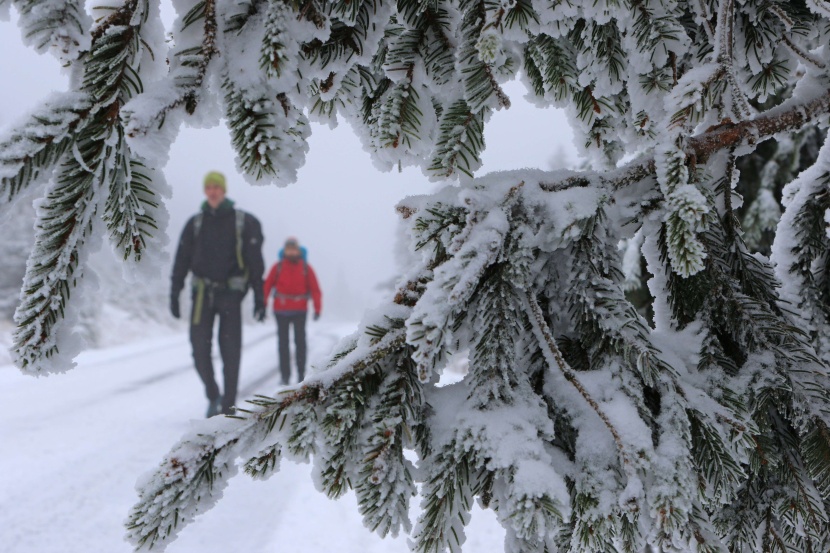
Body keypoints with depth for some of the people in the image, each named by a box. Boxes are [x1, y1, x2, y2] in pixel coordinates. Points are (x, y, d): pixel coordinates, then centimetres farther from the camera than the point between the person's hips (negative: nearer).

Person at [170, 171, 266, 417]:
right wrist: (174, 294, 4)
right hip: (202, 292, 2)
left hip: (231, 293, -2)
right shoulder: (195, 224, 10)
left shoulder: (245, 222, 3)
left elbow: (255, 262, 1)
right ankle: (213, 396, 18)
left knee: (230, 352, -4)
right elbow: (181, 261, 11)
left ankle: (228, 406, 5)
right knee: (200, 348, -4)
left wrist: (259, 297, -5)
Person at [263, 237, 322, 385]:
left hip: (300, 311, 0)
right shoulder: (278, 267, -1)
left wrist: (317, 309, -7)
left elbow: (315, 289, -1)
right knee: (283, 342, 3)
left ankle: (301, 373, 9)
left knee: (300, 342, 2)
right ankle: (285, 375, 8)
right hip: (281, 311, 0)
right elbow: (267, 286, -3)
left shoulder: (305, 268, 0)